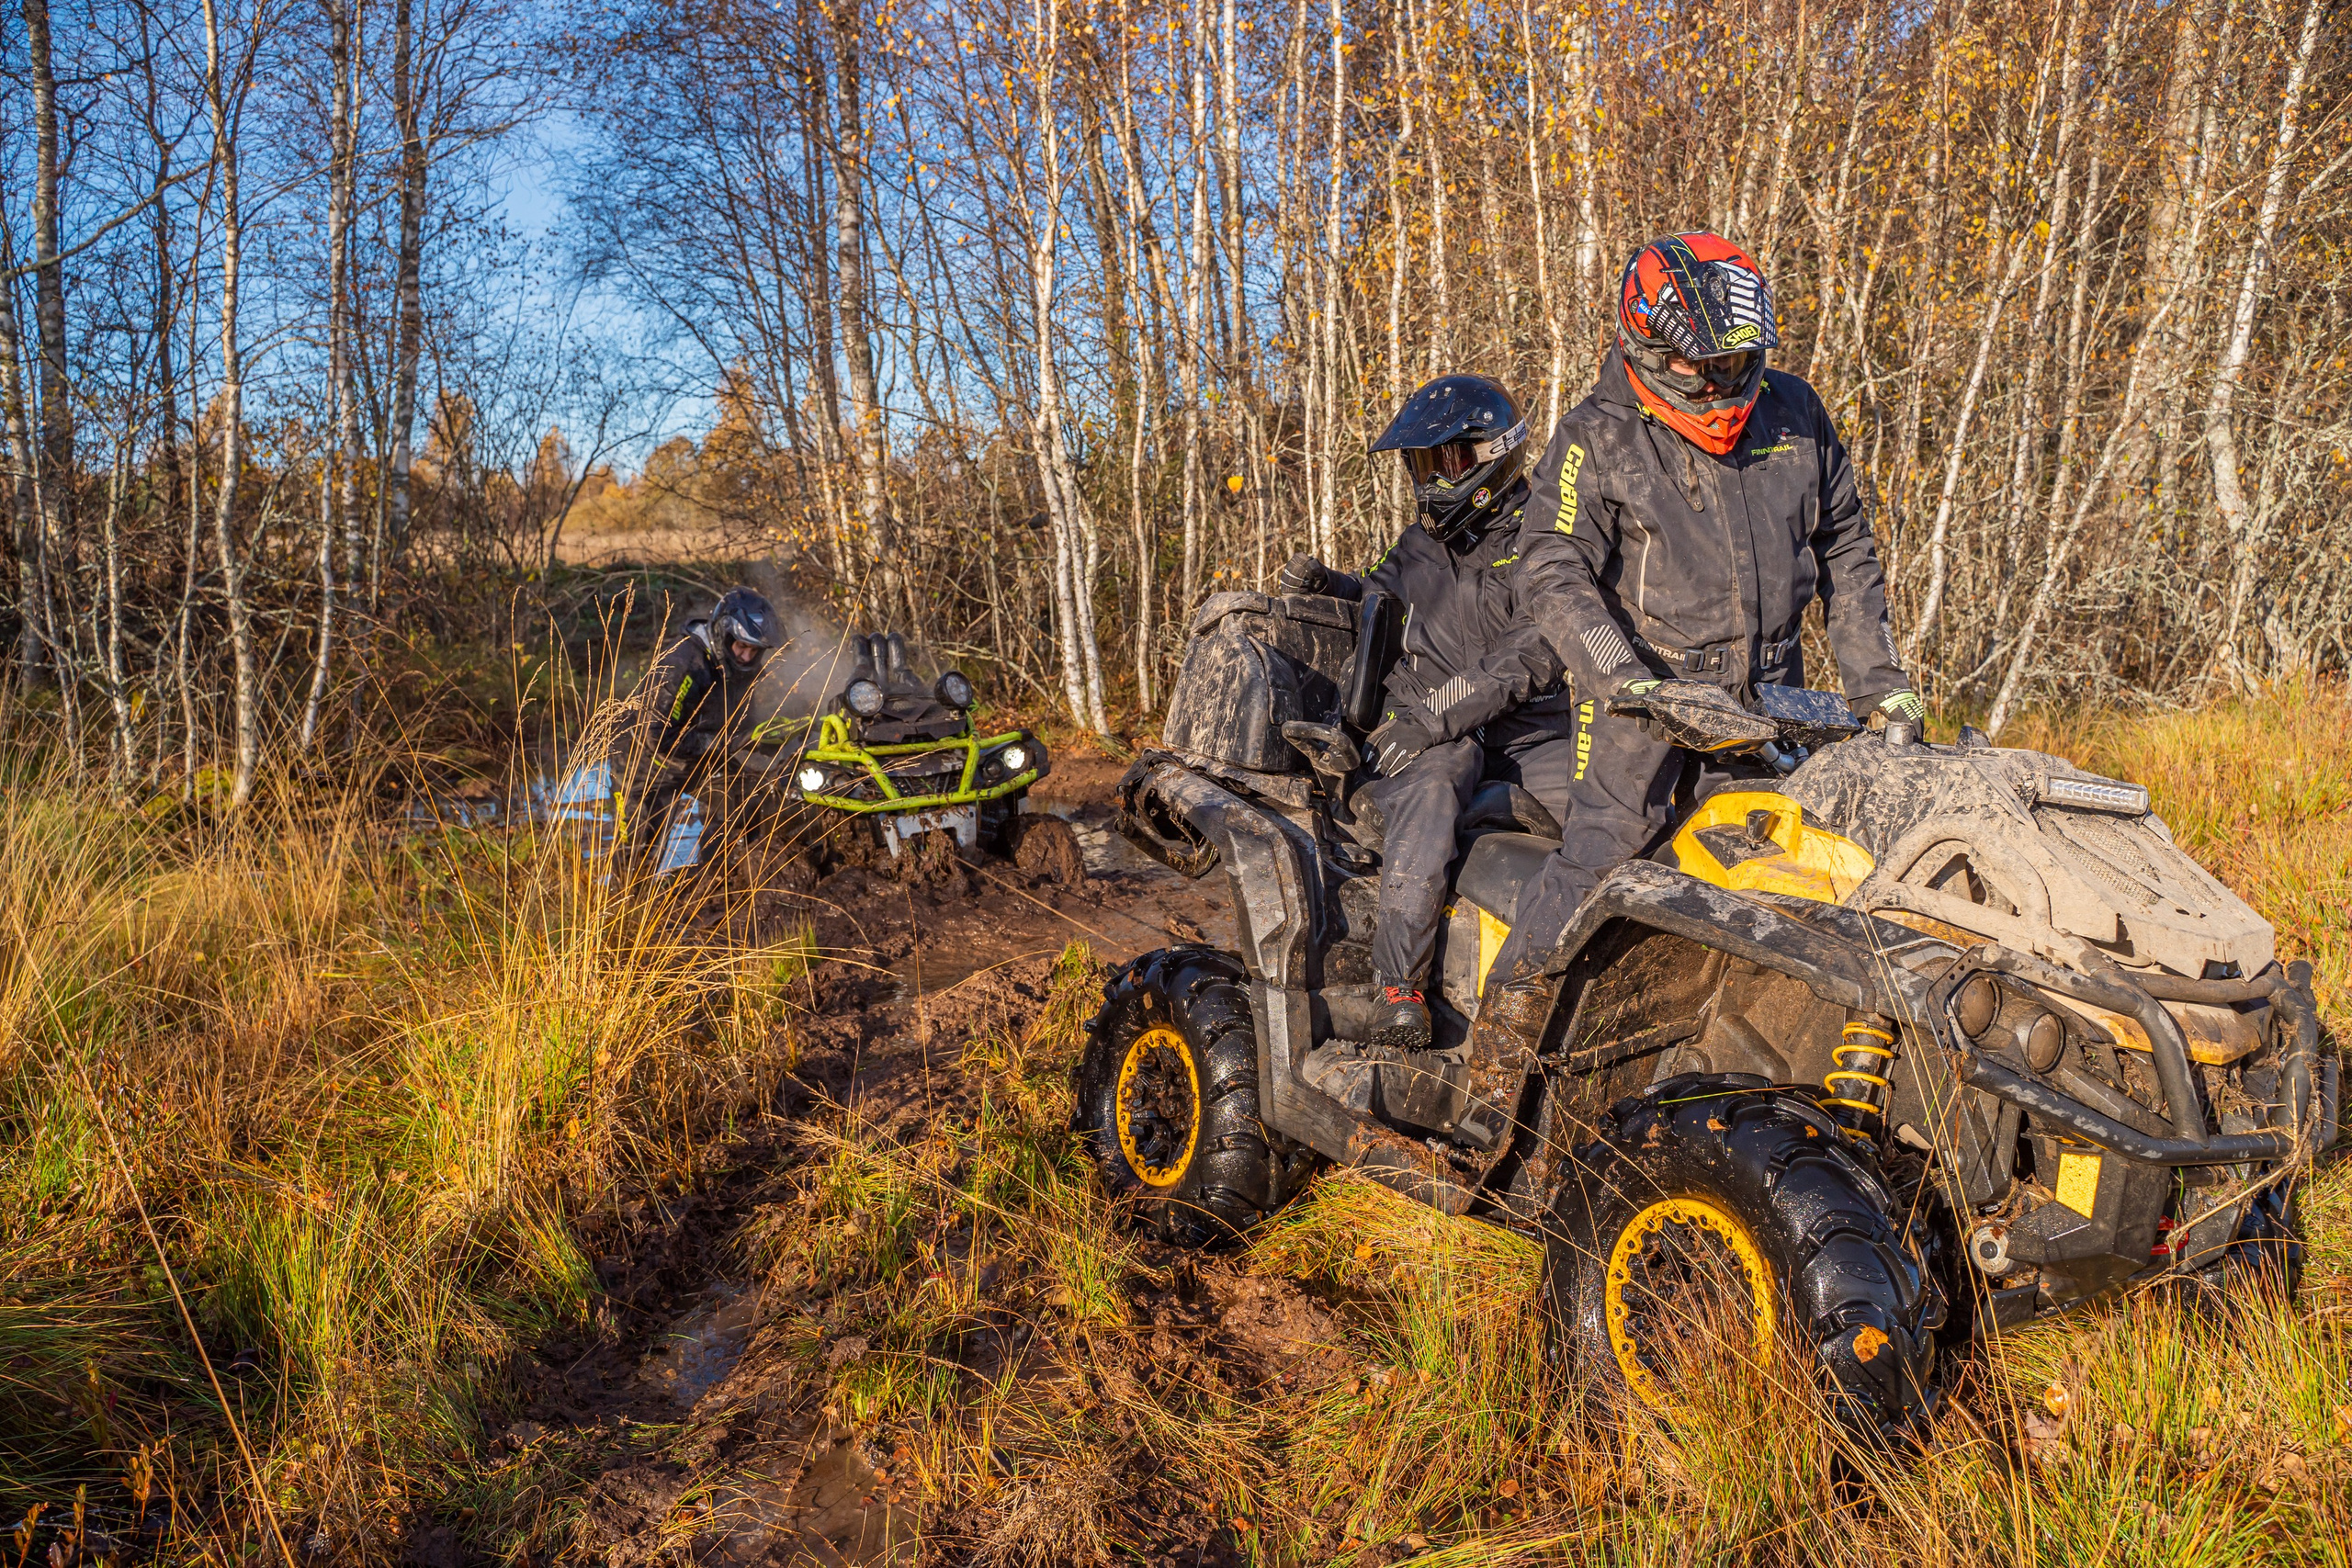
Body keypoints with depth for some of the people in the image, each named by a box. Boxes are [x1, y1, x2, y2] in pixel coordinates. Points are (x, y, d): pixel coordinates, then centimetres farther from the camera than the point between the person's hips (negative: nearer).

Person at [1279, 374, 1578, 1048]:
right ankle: (1400, 989, -39)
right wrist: (1322, 584, 13)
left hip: (1526, 732, -1)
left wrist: (1434, 715, -23)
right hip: (1430, 736, 1)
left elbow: (1530, 657, -14)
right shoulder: (1422, 543, 19)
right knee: (1426, 794, -34)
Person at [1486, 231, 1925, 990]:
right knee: (1602, 851, -12)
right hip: (1643, 687, -4)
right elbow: (1554, 576, -15)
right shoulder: (1596, 439, -7)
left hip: (1766, 697, 5)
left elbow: (1845, 549, 17)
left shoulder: (1794, 414, 8)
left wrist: (1877, 679, 11)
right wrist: (1637, 690, -26)